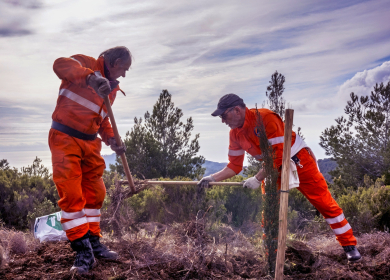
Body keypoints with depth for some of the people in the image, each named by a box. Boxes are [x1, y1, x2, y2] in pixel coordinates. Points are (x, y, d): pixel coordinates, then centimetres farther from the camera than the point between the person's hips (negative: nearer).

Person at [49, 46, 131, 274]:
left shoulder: (112, 87, 15)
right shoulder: (87, 64, -5)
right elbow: (60, 64, -26)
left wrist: (111, 139, 2)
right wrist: (90, 77, -41)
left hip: (91, 143, 8)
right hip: (65, 139, -7)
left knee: (95, 194, 8)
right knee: (72, 195, -9)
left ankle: (94, 243, 20)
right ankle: (83, 251, -3)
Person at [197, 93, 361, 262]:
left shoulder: (265, 117, -27)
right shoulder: (235, 134, -3)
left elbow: (279, 156, -28)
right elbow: (234, 166, 3)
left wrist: (258, 178, -27)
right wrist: (212, 178, -10)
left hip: (298, 161, -6)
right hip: (274, 168, 7)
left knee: (324, 202, -3)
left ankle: (349, 246, 12)